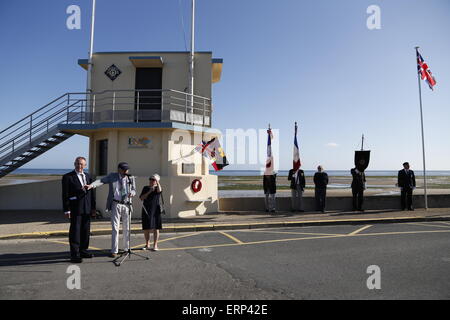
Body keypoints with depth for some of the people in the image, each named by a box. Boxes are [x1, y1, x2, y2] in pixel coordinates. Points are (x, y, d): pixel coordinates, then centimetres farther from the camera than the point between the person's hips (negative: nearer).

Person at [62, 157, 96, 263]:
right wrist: (67, 210, -13)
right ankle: (74, 255, 6)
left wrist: (93, 207, 12)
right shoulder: (68, 177, -4)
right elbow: (65, 195, -7)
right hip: (75, 209, -6)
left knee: (86, 231, 13)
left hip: (87, 209, 6)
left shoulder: (88, 176, 13)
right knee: (75, 231, -1)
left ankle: (83, 250, 27)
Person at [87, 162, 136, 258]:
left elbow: (134, 190, 10)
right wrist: (92, 185, -31)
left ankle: (126, 249, 25)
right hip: (116, 205, -2)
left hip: (127, 205, 2)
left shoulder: (131, 178, 6)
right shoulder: (112, 176, 0)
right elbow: (101, 181, -12)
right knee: (115, 228, -1)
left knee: (127, 229, 11)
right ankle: (114, 251, 7)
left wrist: (132, 193, -13)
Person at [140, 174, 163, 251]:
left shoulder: (158, 188, 5)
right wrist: (149, 192, -8)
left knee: (155, 228, -1)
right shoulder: (145, 188, 12)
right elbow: (141, 198, 2)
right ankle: (147, 245, 20)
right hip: (146, 210, 3)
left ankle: (155, 245, 6)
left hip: (155, 210, -3)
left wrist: (157, 181, -15)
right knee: (146, 228, 6)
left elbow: (159, 190, -20)